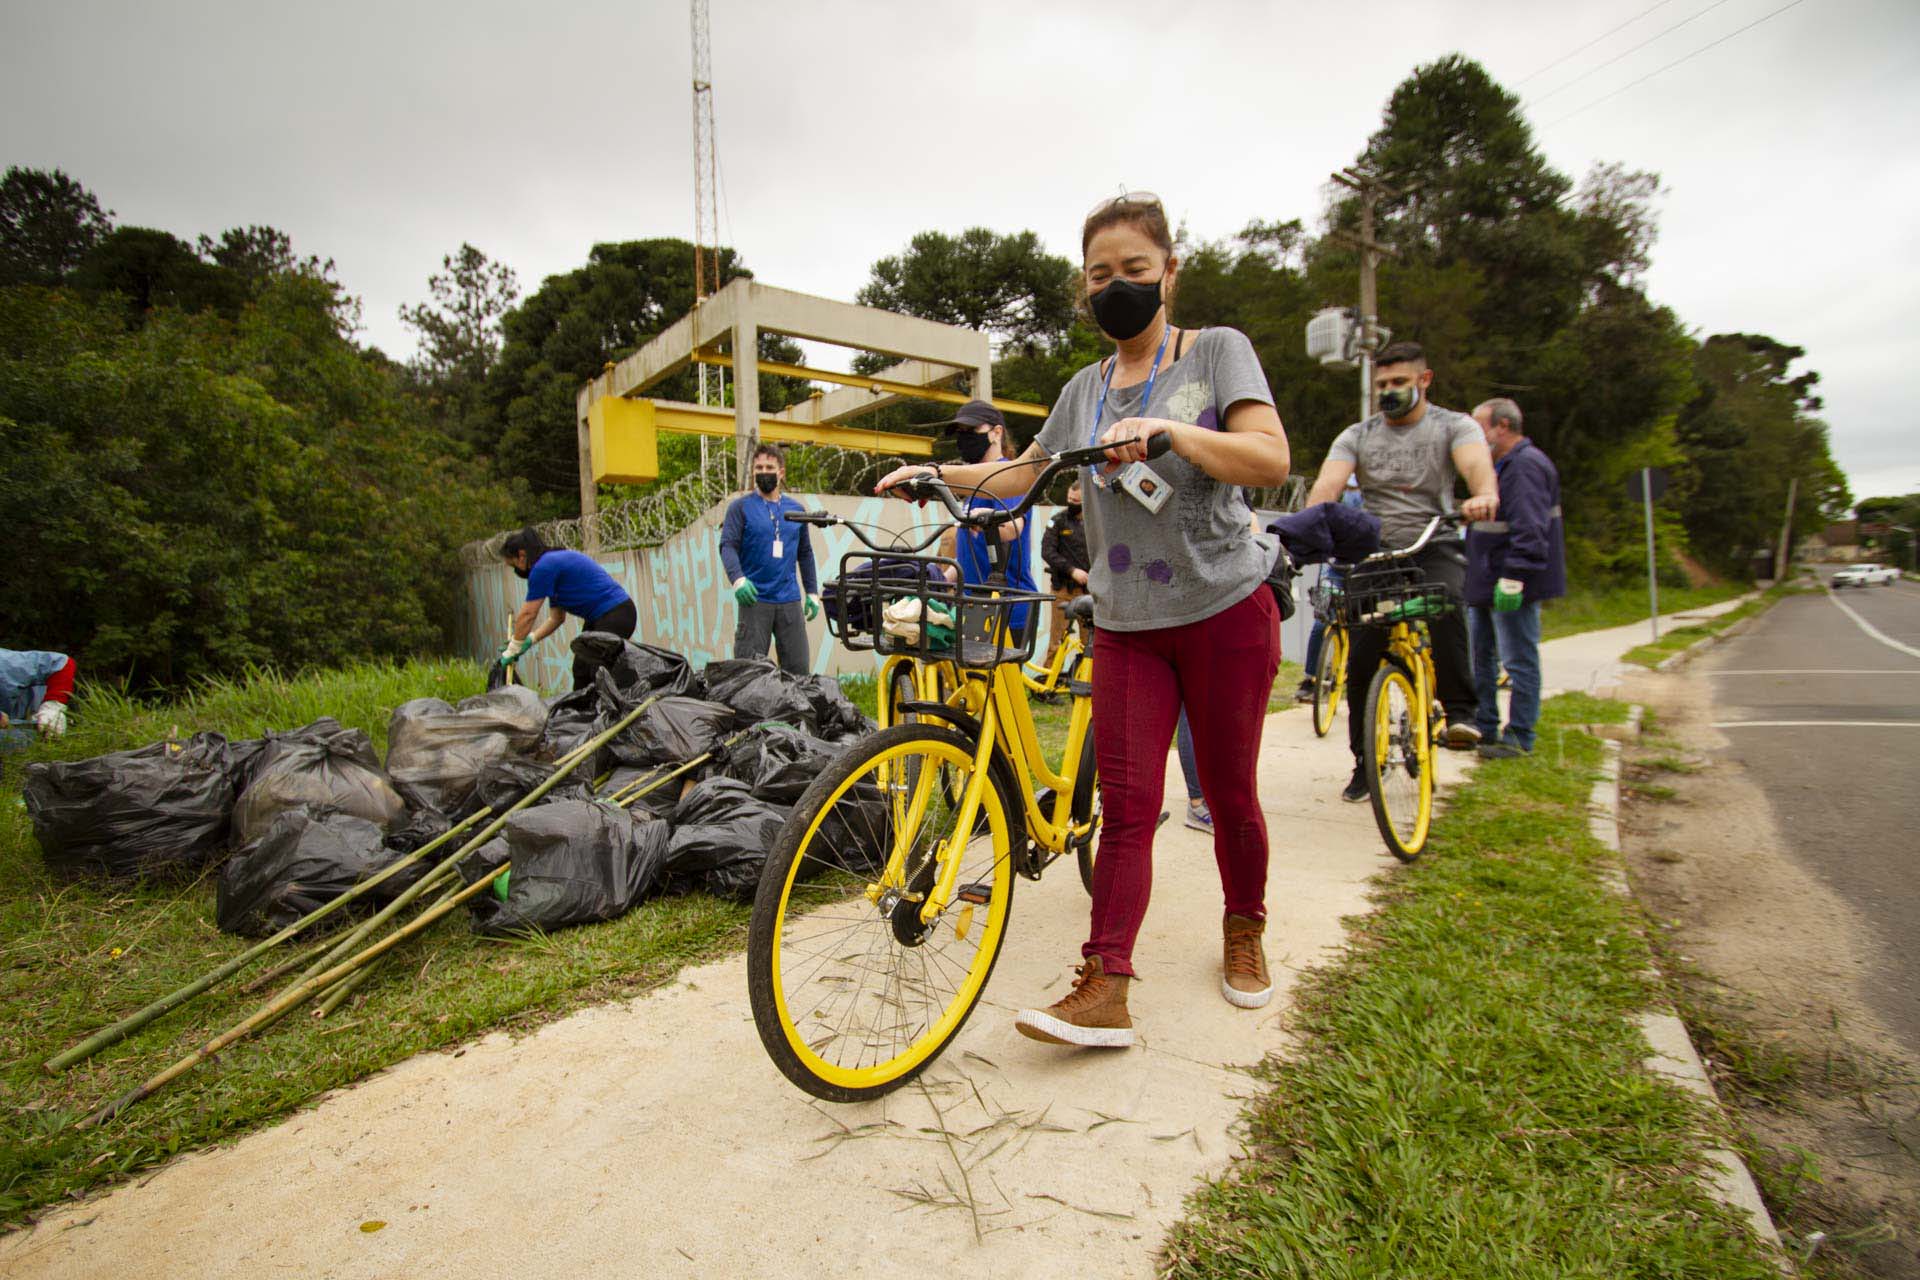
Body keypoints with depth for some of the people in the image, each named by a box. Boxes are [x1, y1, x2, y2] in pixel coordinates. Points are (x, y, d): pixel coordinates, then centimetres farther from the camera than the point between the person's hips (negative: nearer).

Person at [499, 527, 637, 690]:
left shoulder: (544, 567, -13)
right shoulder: (554, 561, 16)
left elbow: (527, 615, -9)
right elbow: (556, 618, 19)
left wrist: (512, 650, 1)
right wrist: (529, 640, 10)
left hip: (615, 615, -10)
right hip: (598, 618, 10)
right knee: (581, 671, 10)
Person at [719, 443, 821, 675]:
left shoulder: (796, 510, 14)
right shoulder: (740, 506, 2)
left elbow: (805, 554, 19)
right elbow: (728, 545, -8)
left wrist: (813, 592, 14)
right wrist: (738, 578, -26)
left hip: (790, 601, 4)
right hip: (754, 599, -3)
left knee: (798, 668, 4)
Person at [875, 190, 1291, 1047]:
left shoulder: (1218, 351, 1)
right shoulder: (1086, 389, 14)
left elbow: (1271, 459, -13)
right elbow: (1020, 476, 21)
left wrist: (1166, 429, -25)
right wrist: (935, 472, 8)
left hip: (1225, 611, -3)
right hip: (1127, 623, 3)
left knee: (1228, 792, 8)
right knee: (1127, 806, -3)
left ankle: (1244, 932, 32)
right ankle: (1103, 992, -4)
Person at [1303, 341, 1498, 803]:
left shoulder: (1454, 426, 2)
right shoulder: (1356, 436, 7)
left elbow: (1477, 462, -20)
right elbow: (1327, 485, -10)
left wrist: (1484, 495, -44)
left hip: (1434, 548, -2)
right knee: (1360, 661, -5)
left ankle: (1460, 711, -25)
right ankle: (1365, 764, 10)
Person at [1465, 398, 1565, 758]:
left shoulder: (1526, 465, -15)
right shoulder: (1503, 466, 19)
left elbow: (1529, 529, -24)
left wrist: (1513, 578, -28)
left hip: (1512, 584, -11)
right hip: (1487, 583, 11)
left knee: (1519, 661, -3)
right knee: (1479, 656, 15)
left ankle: (1518, 738, 4)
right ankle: (1485, 728, 25)